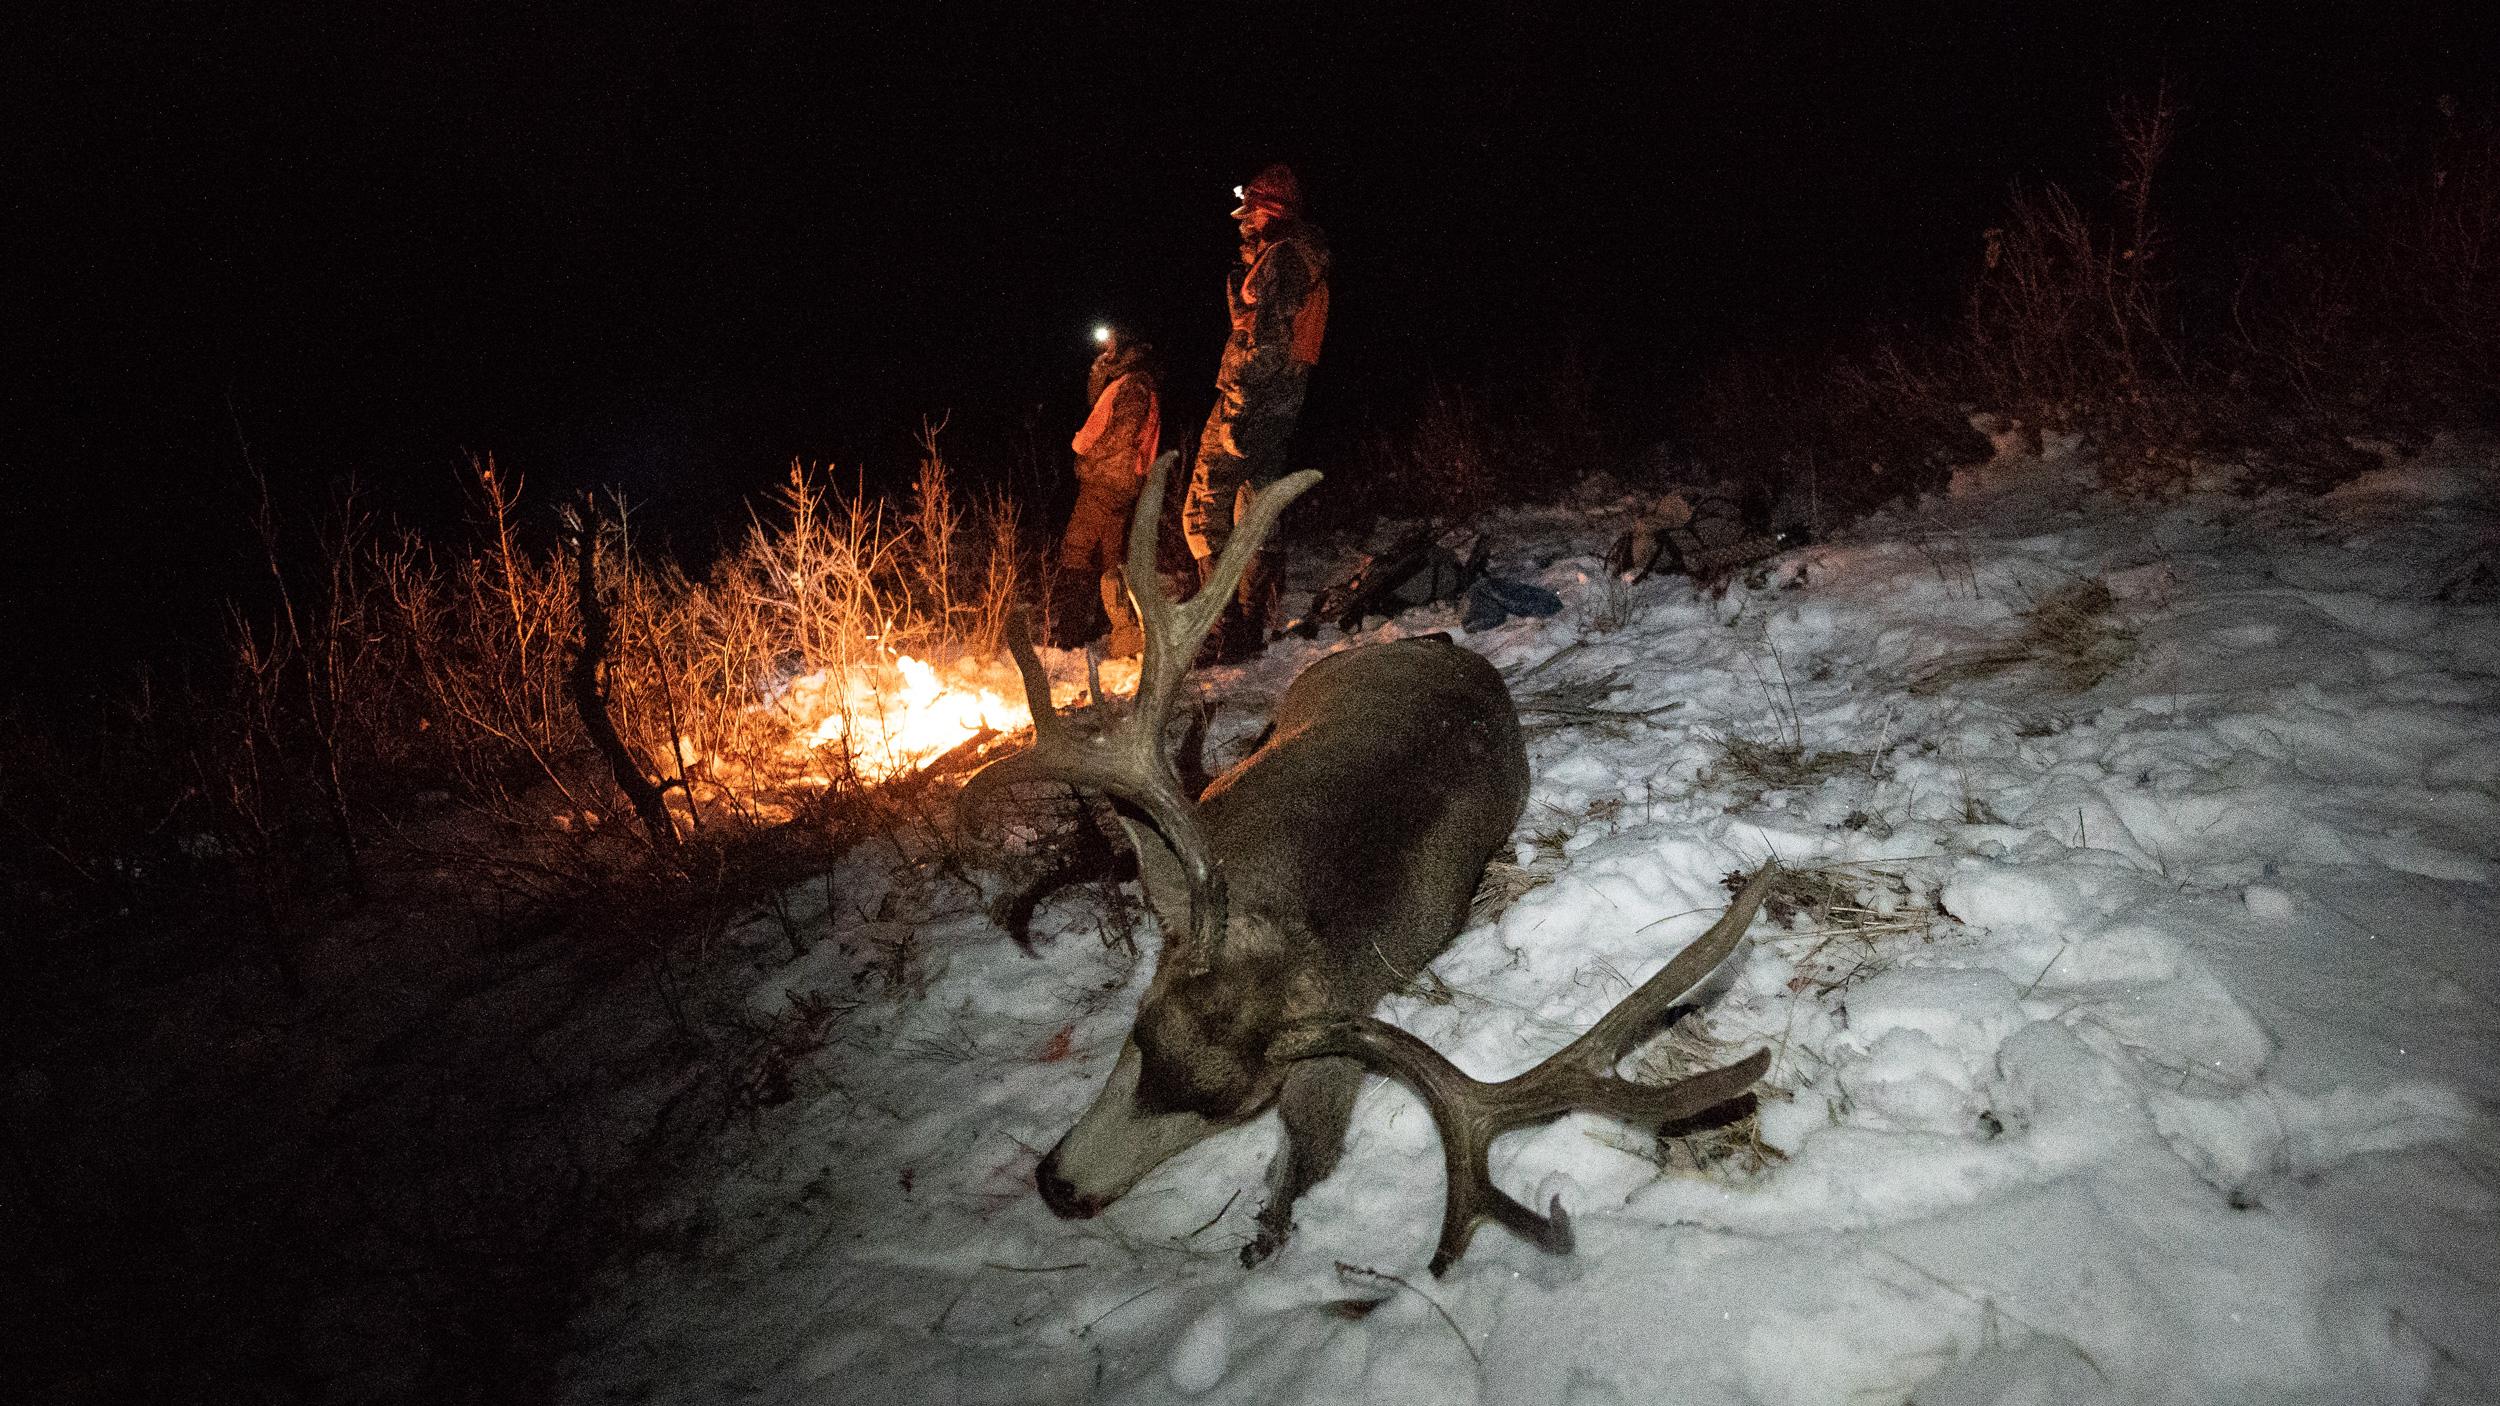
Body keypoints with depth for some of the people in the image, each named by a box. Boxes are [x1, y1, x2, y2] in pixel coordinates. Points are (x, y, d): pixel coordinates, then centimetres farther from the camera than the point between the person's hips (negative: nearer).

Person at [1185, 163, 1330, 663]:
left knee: (1204, 513, -9)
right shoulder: (1307, 259, 21)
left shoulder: (1282, 256, -11)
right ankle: (1251, 631, 19)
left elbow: (1269, 342, -22)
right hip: (1279, 411, 11)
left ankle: (1223, 633, -14)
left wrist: (1236, 401, -25)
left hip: (1251, 402, -11)